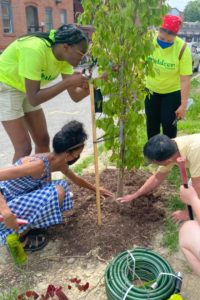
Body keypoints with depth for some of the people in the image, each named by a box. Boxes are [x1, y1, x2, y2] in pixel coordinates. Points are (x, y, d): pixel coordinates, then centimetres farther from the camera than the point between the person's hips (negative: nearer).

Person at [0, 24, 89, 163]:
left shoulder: (65, 55, -12)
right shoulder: (35, 49, -34)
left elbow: (75, 96, -10)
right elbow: (34, 99, -35)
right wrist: (68, 82, -36)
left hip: (26, 89, 7)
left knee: (43, 140, 7)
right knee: (24, 147, -12)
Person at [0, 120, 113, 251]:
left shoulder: (59, 163, 0)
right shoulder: (38, 164, -29)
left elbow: (76, 179, 22)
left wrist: (96, 189, 34)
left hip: (20, 199, 9)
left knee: (62, 186, 3)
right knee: (57, 192, -23)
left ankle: (25, 227, 10)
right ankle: (17, 237, -5)